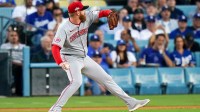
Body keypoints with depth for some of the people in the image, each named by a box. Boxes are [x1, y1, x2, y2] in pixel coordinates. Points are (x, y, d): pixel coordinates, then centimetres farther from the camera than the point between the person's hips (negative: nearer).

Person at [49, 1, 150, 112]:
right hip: (70, 59, -7)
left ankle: (131, 102, 16)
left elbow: (102, 13, 0)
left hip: (85, 58, 7)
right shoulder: (64, 28, -23)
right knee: (76, 81, -32)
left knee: (106, 79, 10)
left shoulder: (87, 17, -6)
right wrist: (60, 63, -48)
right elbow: (55, 48, -30)